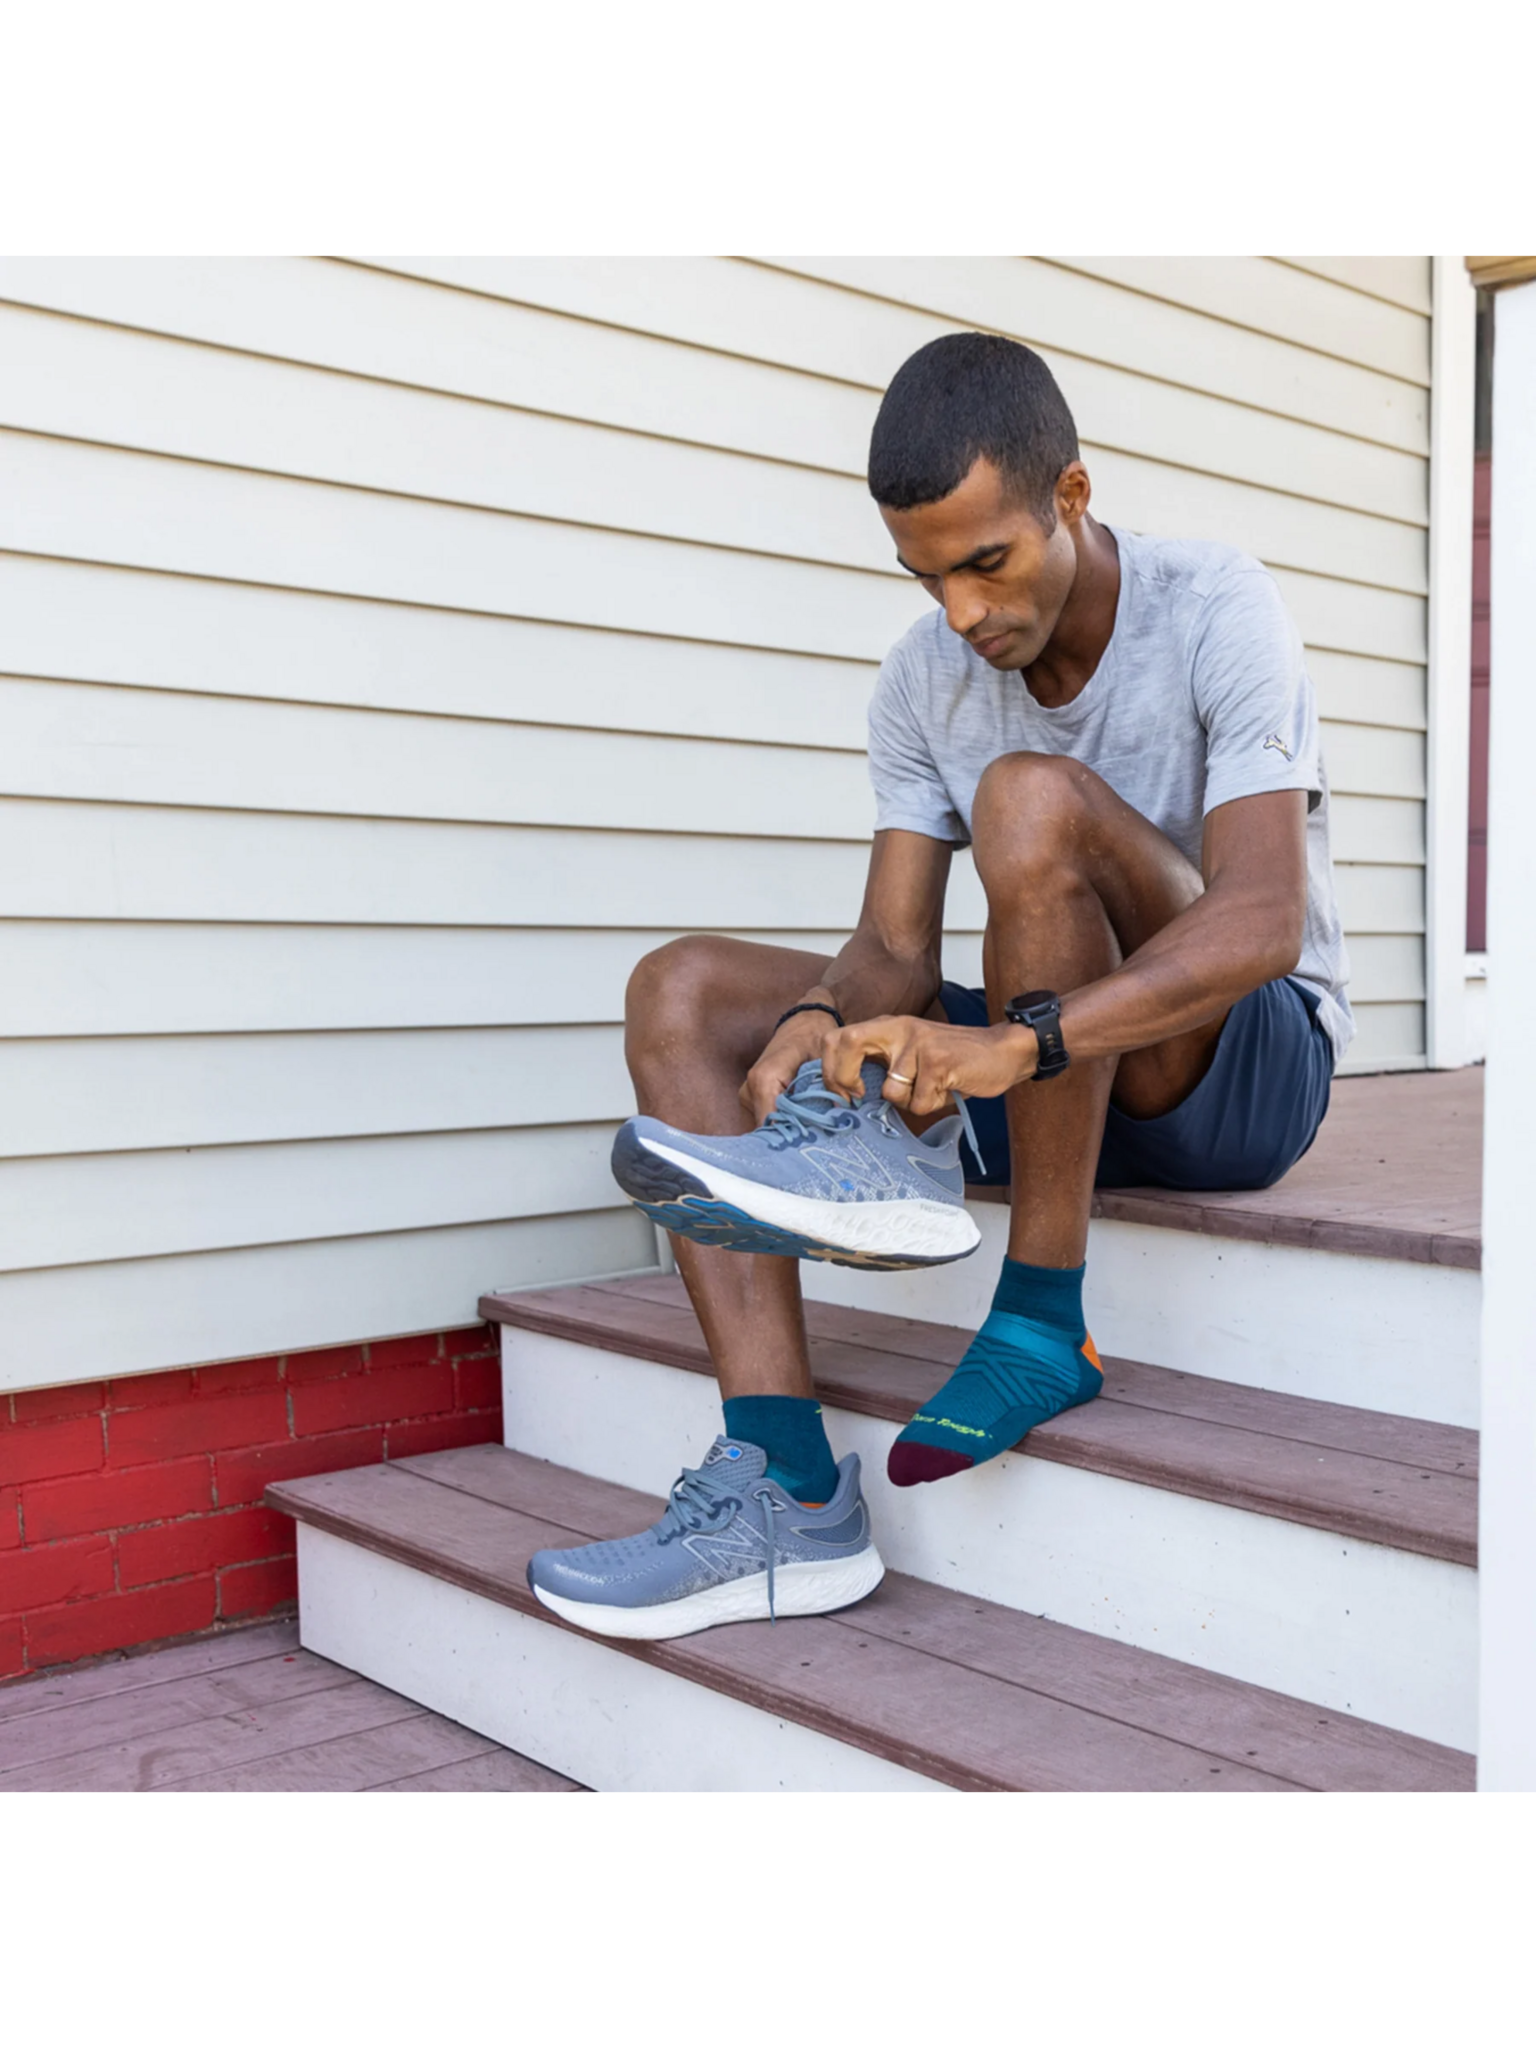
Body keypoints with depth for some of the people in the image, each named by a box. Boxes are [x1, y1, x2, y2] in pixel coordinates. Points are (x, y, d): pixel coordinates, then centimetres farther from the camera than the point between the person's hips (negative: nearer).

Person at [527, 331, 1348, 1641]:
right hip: (1045, 1077, 6)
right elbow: (896, 948, -4)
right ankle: (791, 1495, -22)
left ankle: (1043, 1322, -25)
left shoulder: (1220, 612, -16)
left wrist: (1014, 1042, -43)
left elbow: (1262, 918, -30)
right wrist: (821, 1024, -28)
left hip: (1252, 1059, -6)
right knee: (683, 996, -10)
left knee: (1031, 798, -32)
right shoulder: (925, 680, 0)